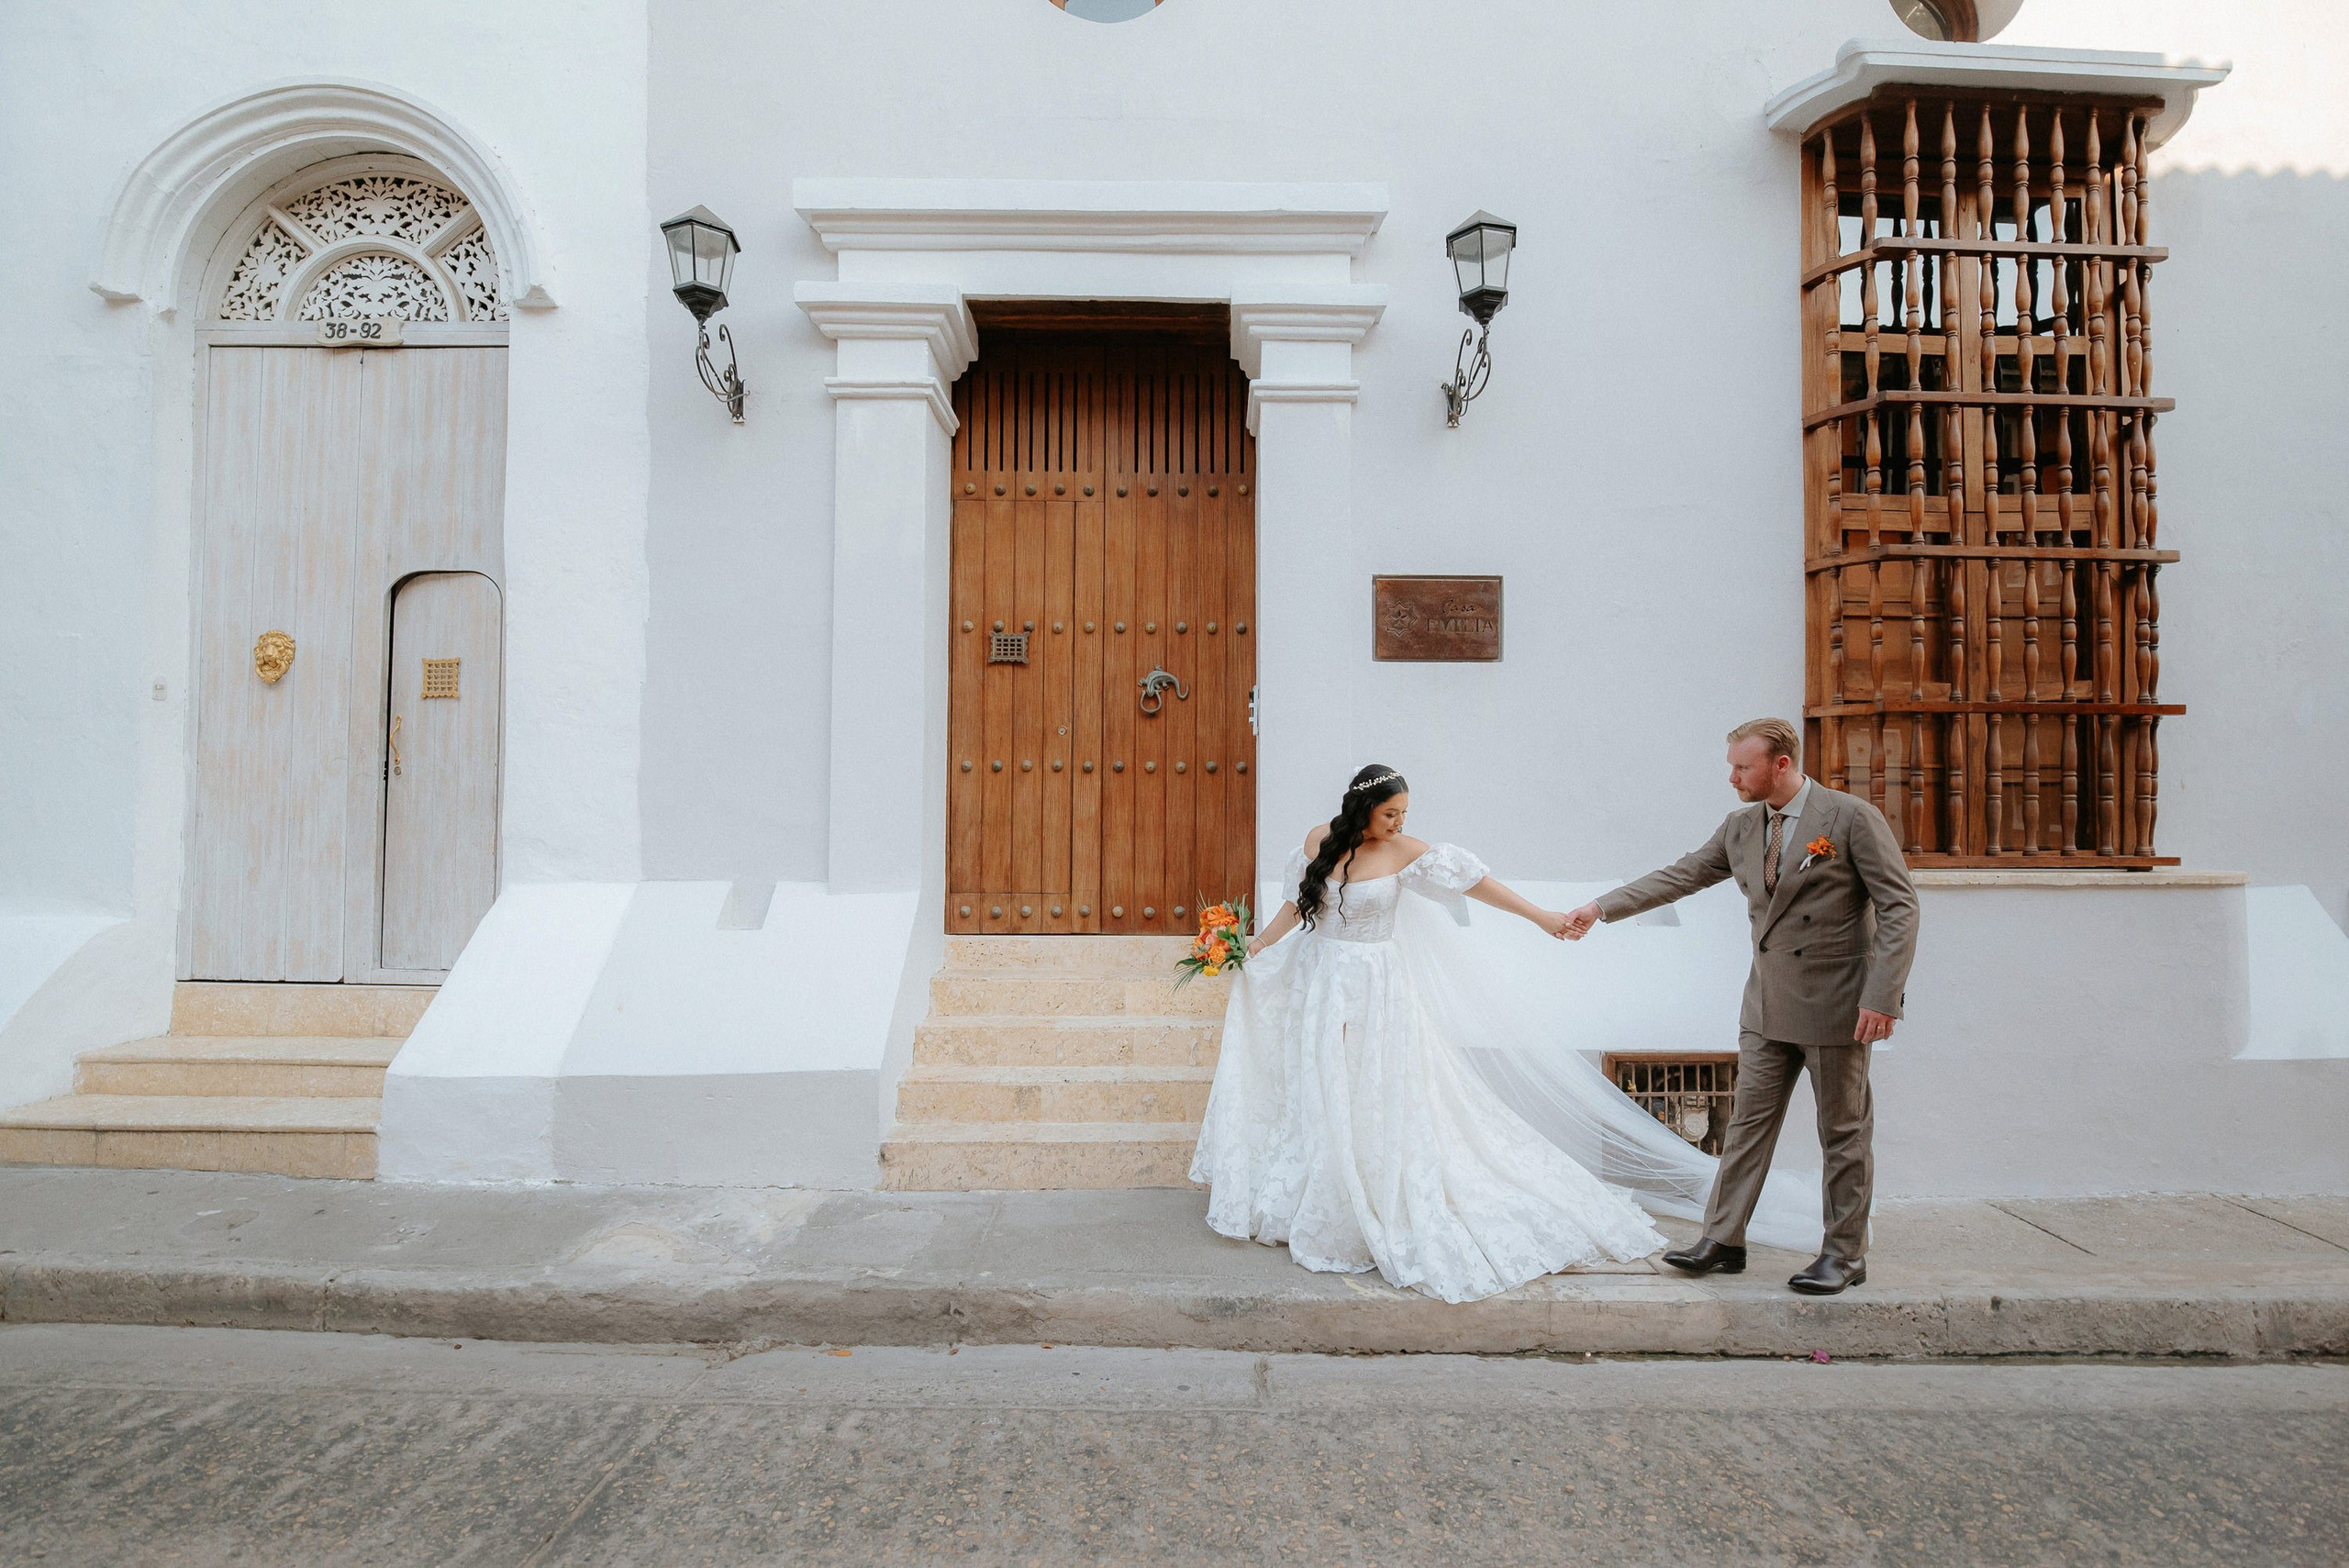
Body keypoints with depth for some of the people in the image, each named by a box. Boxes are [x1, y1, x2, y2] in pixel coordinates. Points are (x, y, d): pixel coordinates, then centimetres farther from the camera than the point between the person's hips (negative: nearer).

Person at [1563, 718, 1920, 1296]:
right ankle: (1723, 1241, 16)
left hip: (1835, 1003, -5)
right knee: (1748, 1123, 8)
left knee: (1844, 1132, 7)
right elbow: (1679, 876, 11)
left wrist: (1881, 996, -19)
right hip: (1767, 1004, 6)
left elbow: (1899, 907, -12)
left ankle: (1845, 1254, 21)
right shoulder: (1740, 827, 6)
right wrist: (1601, 907, 6)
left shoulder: (1853, 818, -11)